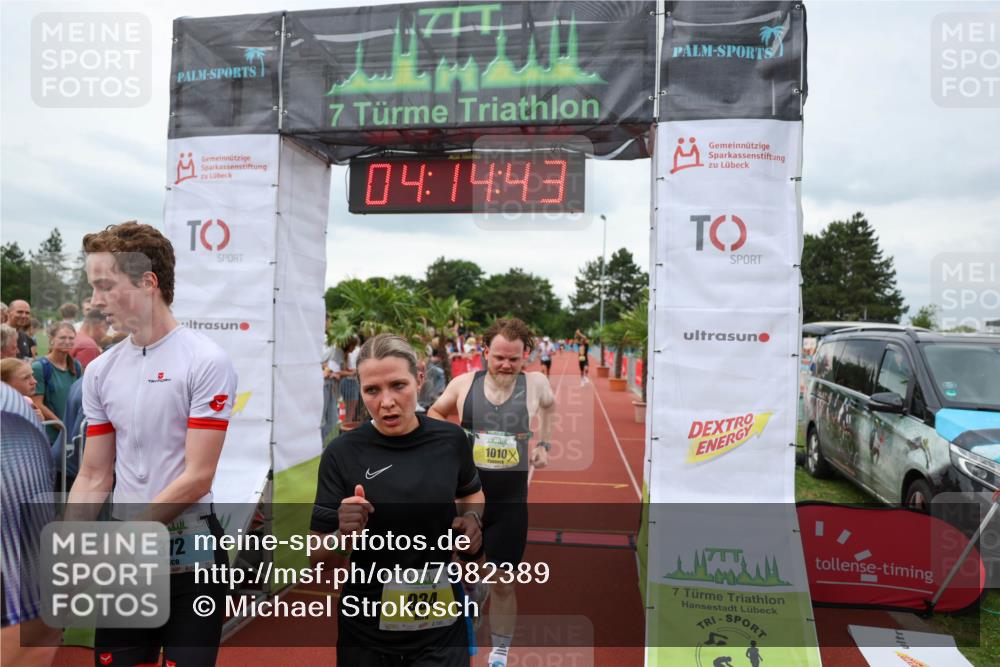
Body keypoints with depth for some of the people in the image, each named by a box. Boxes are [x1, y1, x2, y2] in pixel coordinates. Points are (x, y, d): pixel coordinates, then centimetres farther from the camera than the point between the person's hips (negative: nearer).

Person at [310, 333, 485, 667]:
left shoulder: (451, 440, -7)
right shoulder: (342, 452, -13)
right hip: (366, 629, 0)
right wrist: (345, 536, -28)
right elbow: (320, 556, -8)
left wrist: (472, 518, -5)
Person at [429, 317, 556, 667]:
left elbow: (550, 404, 19)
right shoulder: (463, 383, -5)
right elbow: (434, 413, 12)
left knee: (503, 584, 9)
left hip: (510, 503, 0)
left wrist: (543, 443, 13)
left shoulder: (536, 384, -5)